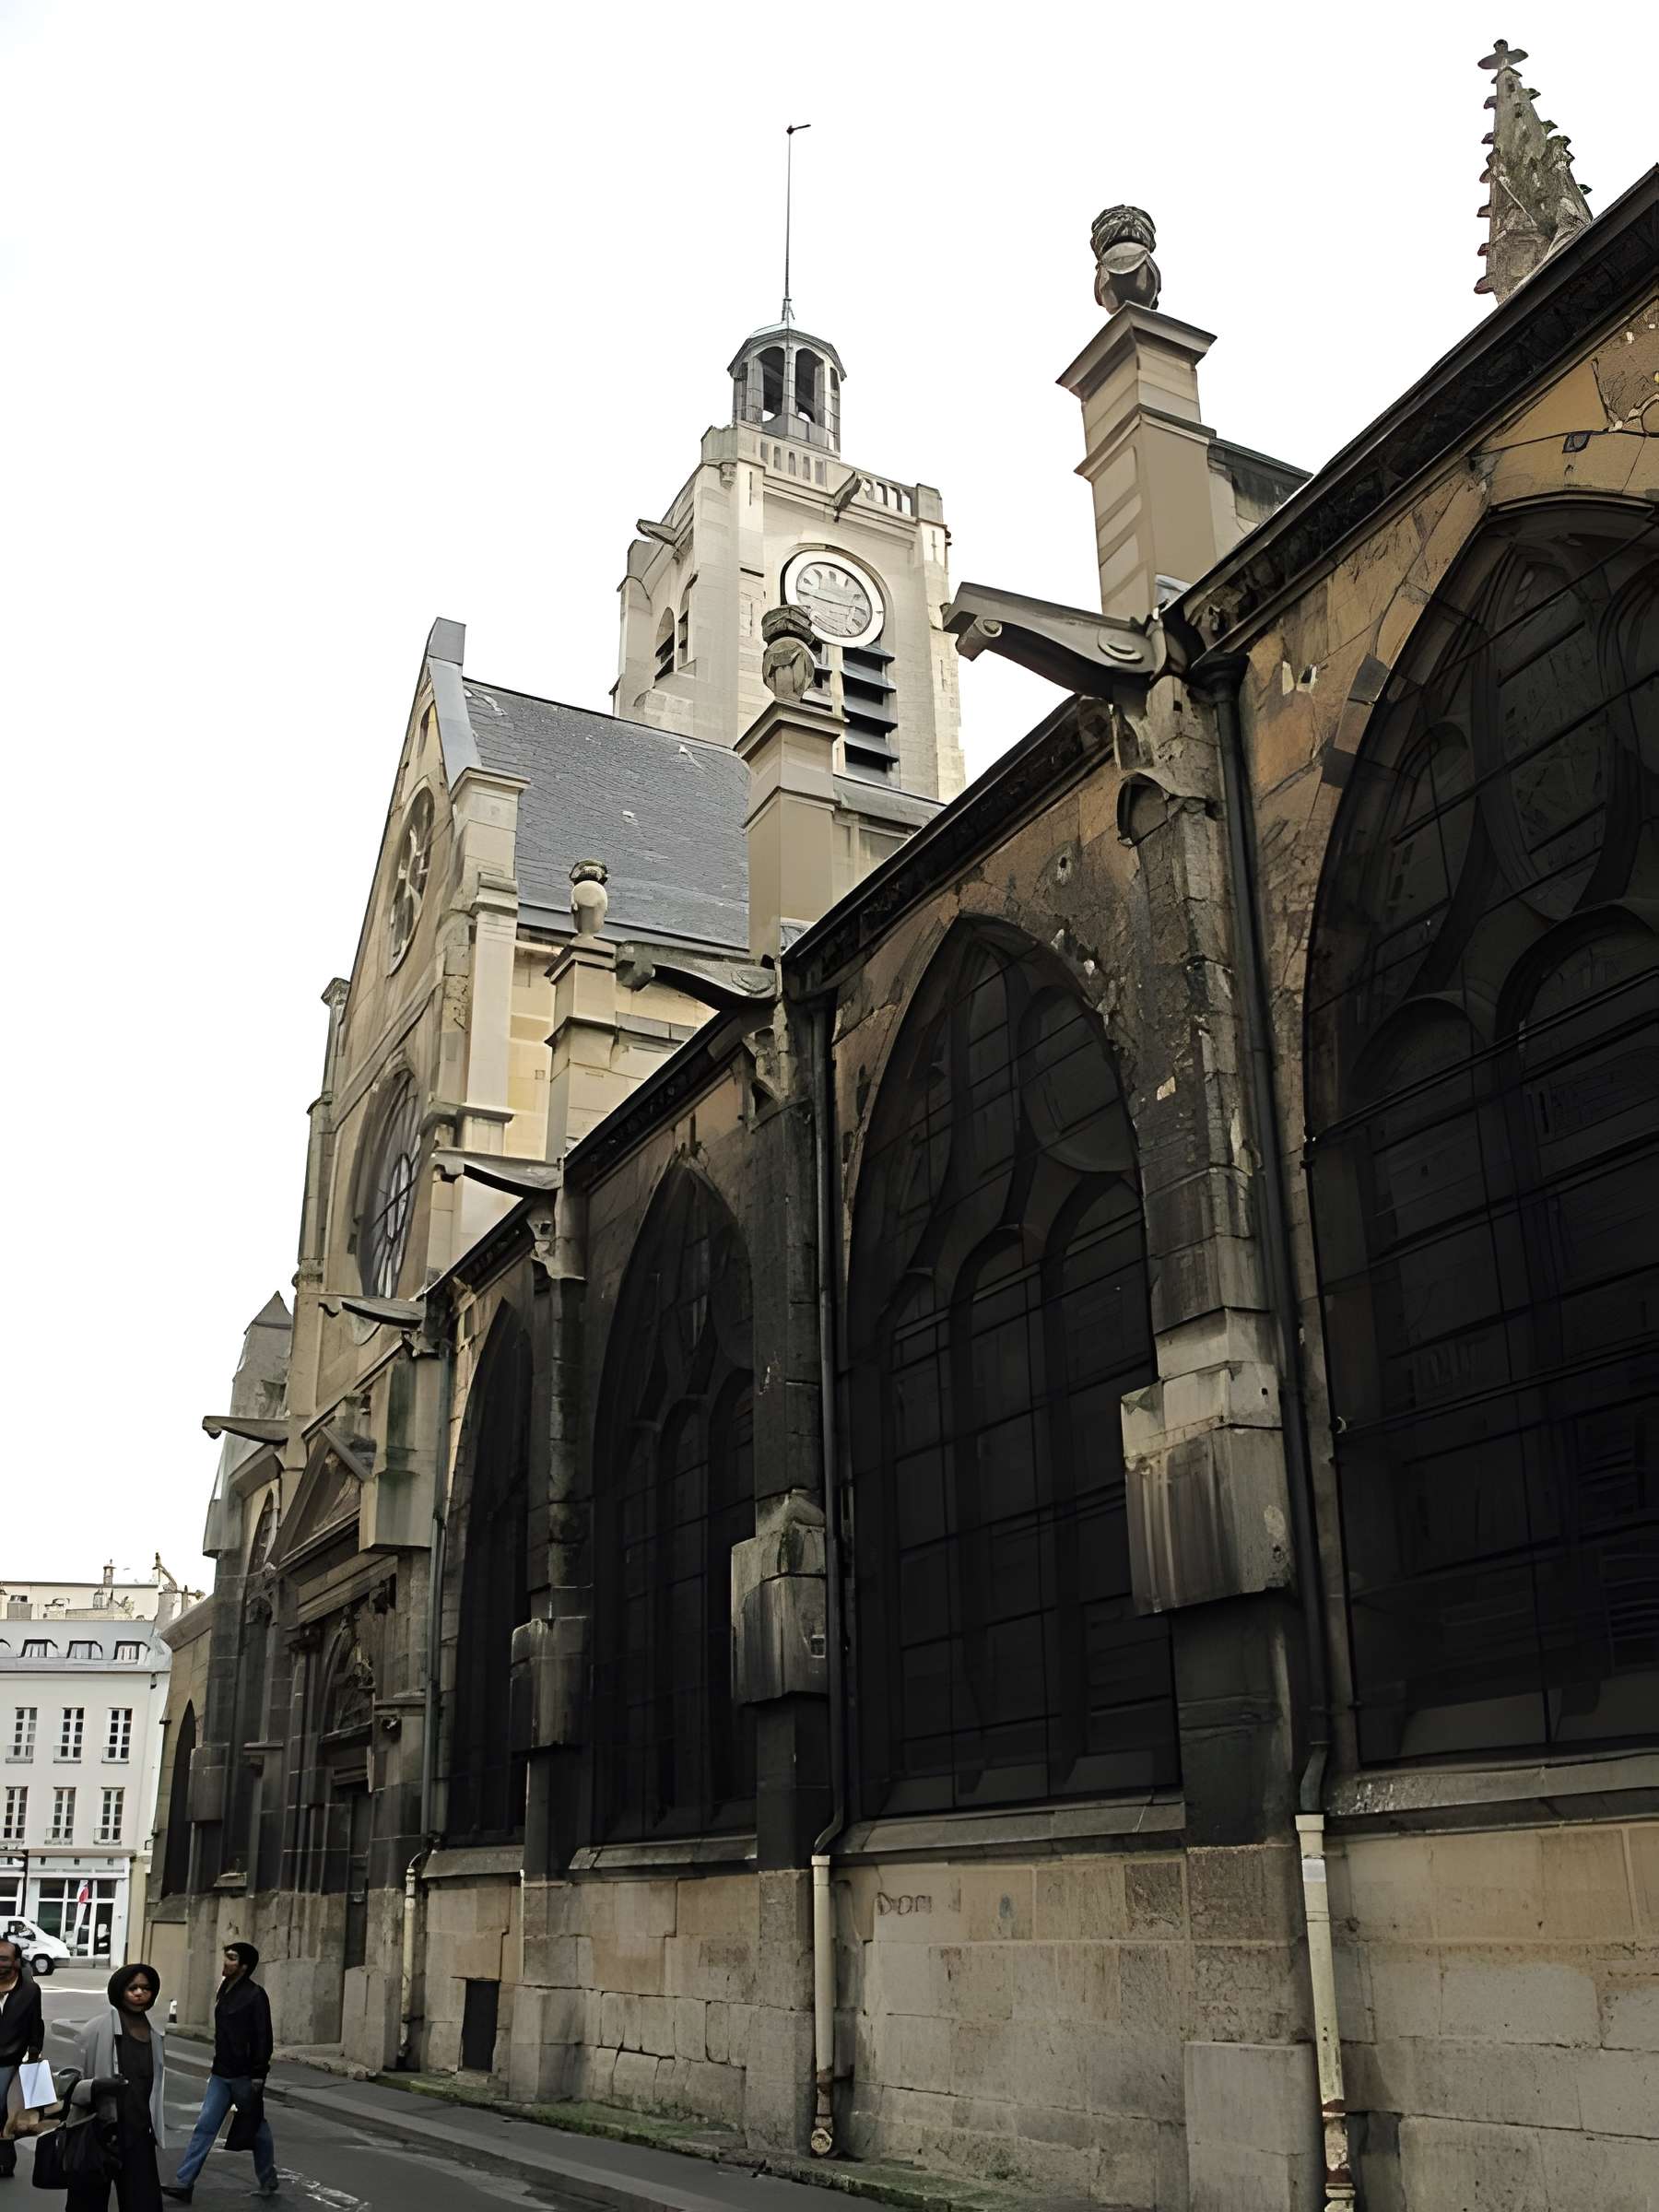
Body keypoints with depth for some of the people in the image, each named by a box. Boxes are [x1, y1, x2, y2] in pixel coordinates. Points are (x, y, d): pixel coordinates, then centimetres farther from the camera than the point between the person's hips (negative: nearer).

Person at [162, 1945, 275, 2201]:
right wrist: (217, 2067, 19)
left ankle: (268, 2181, 23)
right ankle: (184, 2183, 2)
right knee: (205, 2125, 1)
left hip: (245, 2075, -7)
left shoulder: (255, 1995, -15)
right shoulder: (224, 1991, 10)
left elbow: (263, 2038, -18)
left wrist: (258, 2074, -21)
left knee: (256, 2128, 7)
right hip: (221, 2074, 7)